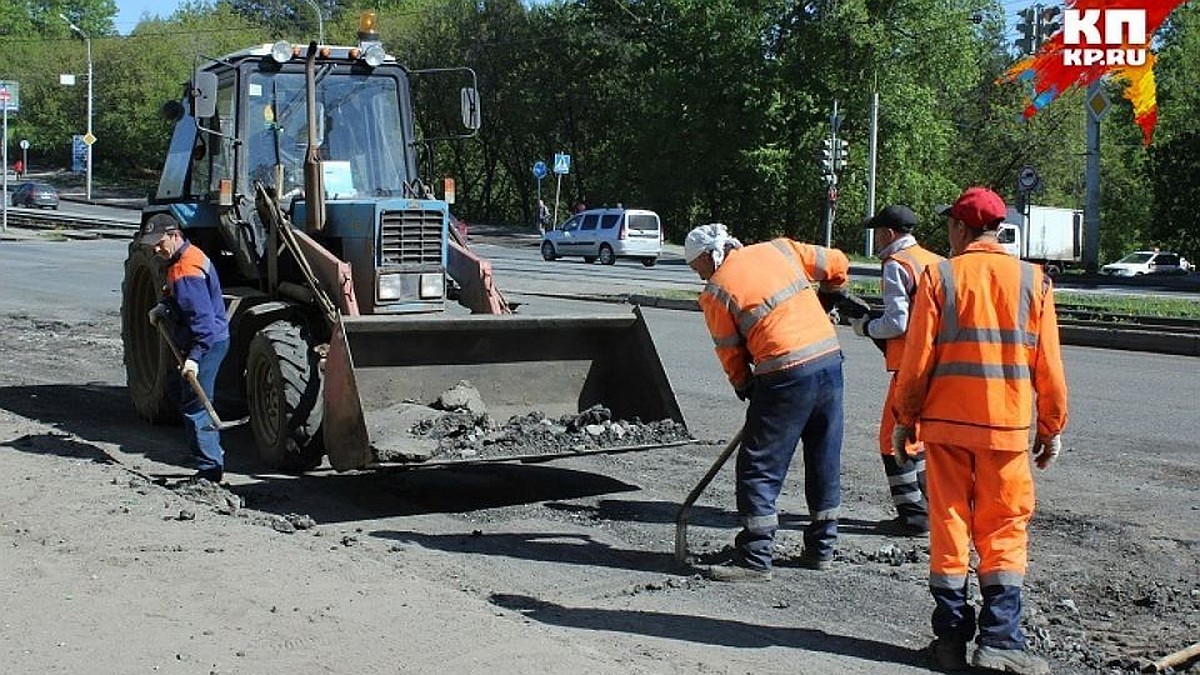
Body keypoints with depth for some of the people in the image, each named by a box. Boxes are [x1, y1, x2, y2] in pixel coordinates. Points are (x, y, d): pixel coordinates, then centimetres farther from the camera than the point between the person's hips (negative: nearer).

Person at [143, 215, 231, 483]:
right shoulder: (187, 257, 10)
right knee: (200, 405, 20)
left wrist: (194, 356, -33)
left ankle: (209, 469, -4)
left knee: (195, 408, -7)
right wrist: (163, 308, 10)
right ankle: (214, 461, 29)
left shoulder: (185, 271, -23)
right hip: (210, 342, 11)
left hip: (207, 344, -11)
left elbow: (203, 318, -29)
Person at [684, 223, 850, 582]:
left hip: (786, 374, -6)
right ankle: (821, 548, 26)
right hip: (830, 359, 7)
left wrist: (744, 386, 20)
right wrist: (828, 296, 36)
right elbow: (837, 263, 18)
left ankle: (755, 559, 2)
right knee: (824, 459, 16)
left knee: (759, 467, 2)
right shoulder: (779, 249, 12)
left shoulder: (716, 292, -1)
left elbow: (731, 353, 4)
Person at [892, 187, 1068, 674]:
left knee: (949, 525, 8)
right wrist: (1052, 427, 12)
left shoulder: (938, 277, -4)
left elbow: (917, 359, -5)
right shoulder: (1032, 281, 1)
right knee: (1005, 531, 7)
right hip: (1008, 427, 1)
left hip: (946, 422, 0)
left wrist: (905, 419, 5)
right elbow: (1048, 366, 2)